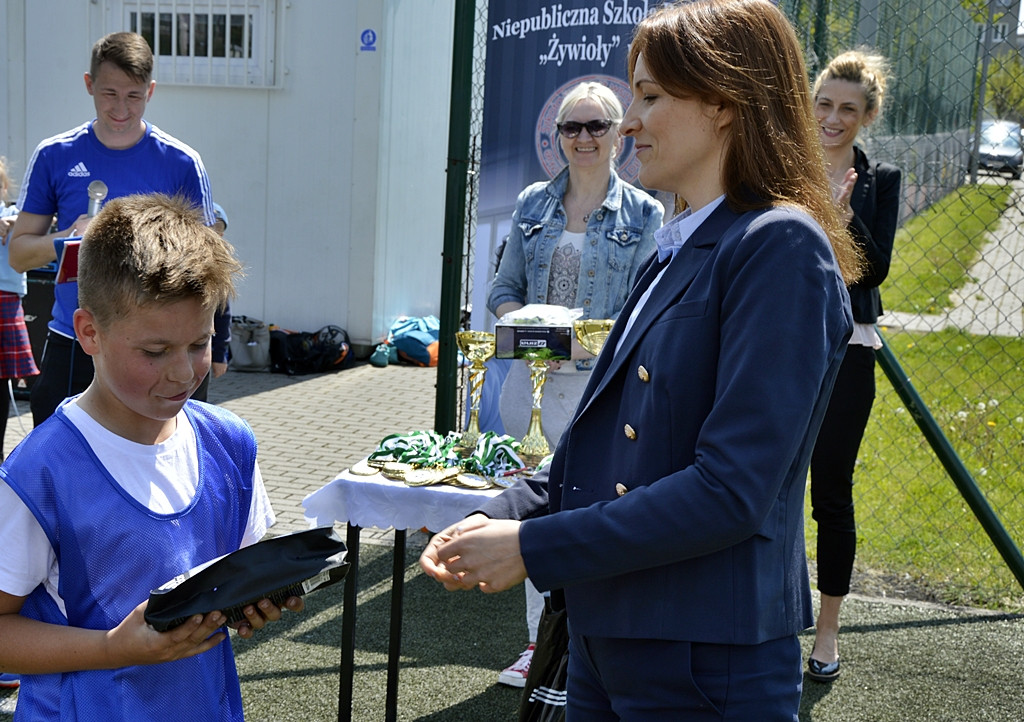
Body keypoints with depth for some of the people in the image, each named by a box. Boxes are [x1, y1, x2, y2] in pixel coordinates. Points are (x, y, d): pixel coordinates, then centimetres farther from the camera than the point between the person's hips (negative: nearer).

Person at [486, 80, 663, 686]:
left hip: (601, 384, -3)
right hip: (533, 377, 4)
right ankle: (541, 641, 23)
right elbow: (504, 287, 14)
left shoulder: (644, 215, 0)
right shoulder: (532, 204, 11)